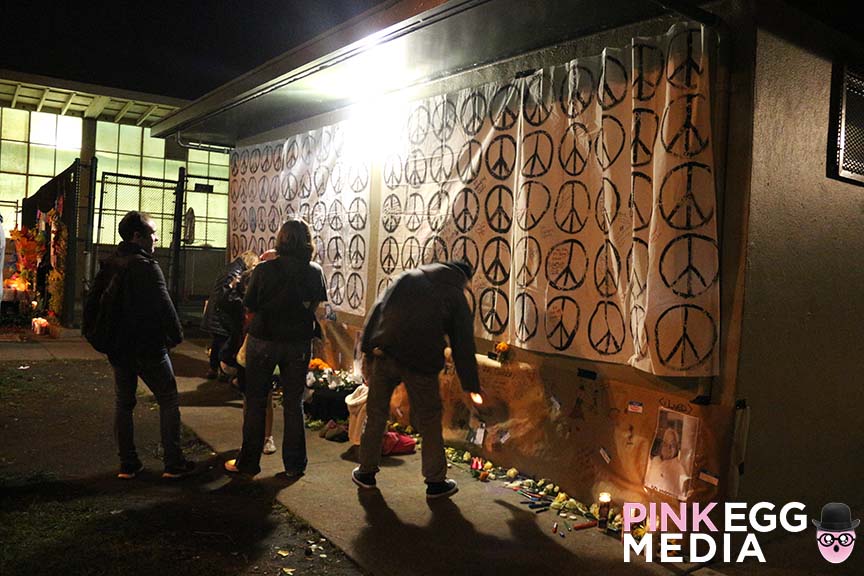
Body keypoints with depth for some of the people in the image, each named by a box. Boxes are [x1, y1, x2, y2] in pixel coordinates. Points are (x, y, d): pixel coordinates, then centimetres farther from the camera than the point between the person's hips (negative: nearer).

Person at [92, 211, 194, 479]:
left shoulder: (108, 265, 7)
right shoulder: (146, 265, -17)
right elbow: (164, 305, -21)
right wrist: (176, 335, -7)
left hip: (118, 347, 7)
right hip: (149, 347, -7)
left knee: (123, 403, 15)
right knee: (168, 402, 4)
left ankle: (127, 464, 18)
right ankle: (174, 464, 6)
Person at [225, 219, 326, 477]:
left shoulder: (264, 269, -12)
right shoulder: (315, 271, -7)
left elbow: (250, 307, -8)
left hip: (263, 341, -1)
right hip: (299, 344, 2)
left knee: (256, 402, 12)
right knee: (294, 403, 13)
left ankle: (249, 462, 20)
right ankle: (294, 464, 19)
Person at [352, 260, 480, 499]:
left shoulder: (409, 277, 16)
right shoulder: (456, 297, 8)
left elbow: (378, 310, 9)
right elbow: (463, 345, 8)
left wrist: (367, 349, 10)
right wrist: (471, 386, 14)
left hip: (384, 354, 3)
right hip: (422, 363, -3)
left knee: (376, 414, 16)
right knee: (429, 422, 11)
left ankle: (366, 472, 29)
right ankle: (436, 481, 21)